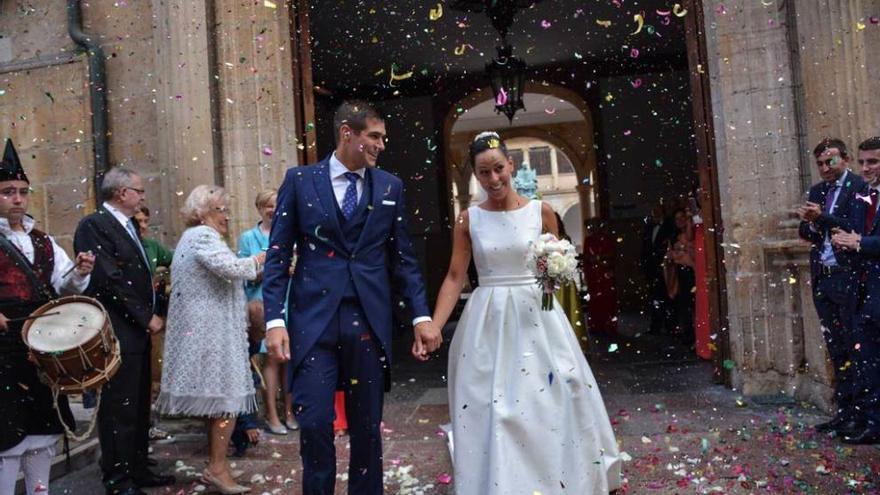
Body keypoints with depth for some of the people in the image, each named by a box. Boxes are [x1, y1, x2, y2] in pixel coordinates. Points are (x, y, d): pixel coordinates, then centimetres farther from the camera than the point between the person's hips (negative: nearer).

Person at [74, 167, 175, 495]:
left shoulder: (127, 226, 16)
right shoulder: (94, 226, -12)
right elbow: (110, 281, -19)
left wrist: (150, 315, 10)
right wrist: (147, 318, -13)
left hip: (137, 332, 9)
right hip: (117, 335, -9)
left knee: (139, 406, 15)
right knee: (119, 409, 0)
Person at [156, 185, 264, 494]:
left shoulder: (192, 237, 22)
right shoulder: (203, 235, -12)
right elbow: (229, 268, -26)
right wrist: (257, 261, -10)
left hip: (202, 328, 11)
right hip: (212, 330, -11)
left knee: (214, 395, 12)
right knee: (226, 395, -7)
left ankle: (216, 462, 18)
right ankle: (217, 467, -4)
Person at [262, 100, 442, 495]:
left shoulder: (390, 187, 8)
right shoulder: (299, 180, 3)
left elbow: (402, 258, 10)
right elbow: (278, 255, 1)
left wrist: (421, 315, 2)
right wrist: (275, 319, -8)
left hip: (370, 322, 2)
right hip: (314, 320, -2)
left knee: (367, 427, 11)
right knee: (314, 423, -2)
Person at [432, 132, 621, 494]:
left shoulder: (541, 211, 2)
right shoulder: (468, 219, 1)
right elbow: (454, 278, -2)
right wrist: (432, 327, -12)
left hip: (536, 317, 0)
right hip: (487, 322, 0)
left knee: (549, 404, 5)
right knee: (489, 412, 3)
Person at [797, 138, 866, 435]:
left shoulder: (860, 188, -5)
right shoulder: (816, 191, 16)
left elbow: (858, 229, -16)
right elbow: (805, 232, 13)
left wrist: (822, 217, -20)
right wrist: (809, 223, -8)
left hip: (849, 278, -7)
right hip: (822, 278, 7)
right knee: (836, 350, 11)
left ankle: (860, 413, 7)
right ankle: (844, 411, 19)